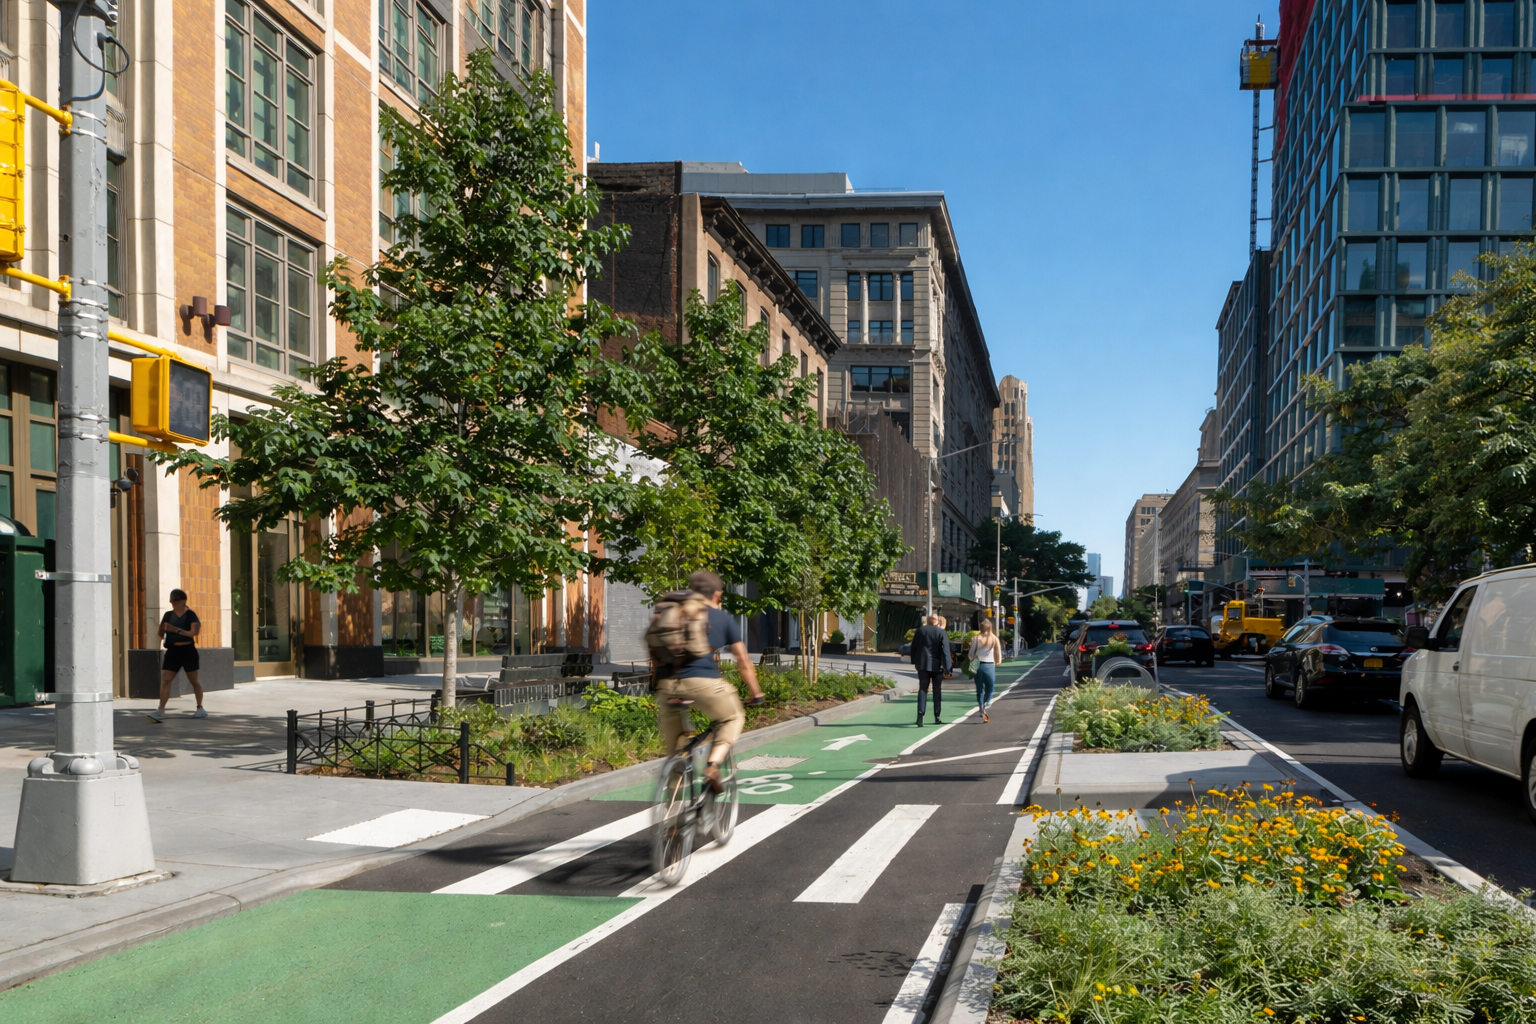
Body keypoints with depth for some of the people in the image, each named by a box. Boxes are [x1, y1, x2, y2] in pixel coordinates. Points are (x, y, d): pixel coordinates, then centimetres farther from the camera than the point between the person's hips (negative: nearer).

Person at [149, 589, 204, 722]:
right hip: (172, 651, 4)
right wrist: (163, 628, -11)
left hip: (187, 651, -4)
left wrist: (177, 630, -25)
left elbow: (193, 632, -16)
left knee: (194, 681, 8)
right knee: (165, 680, -8)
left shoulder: (190, 615, -5)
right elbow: (161, 633, 9)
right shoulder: (168, 615, 8)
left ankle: (200, 709, 22)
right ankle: (160, 711, -13)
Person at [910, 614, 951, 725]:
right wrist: (947, 668, -10)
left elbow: (913, 647, 6)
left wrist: (914, 661, 16)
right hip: (937, 665, -1)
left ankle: (920, 713, -15)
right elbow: (946, 651, -10)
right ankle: (937, 717, 13)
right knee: (937, 691, 9)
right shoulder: (942, 633, -5)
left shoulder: (920, 630, 2)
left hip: (923, 665, 1)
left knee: (922, 689, 4)